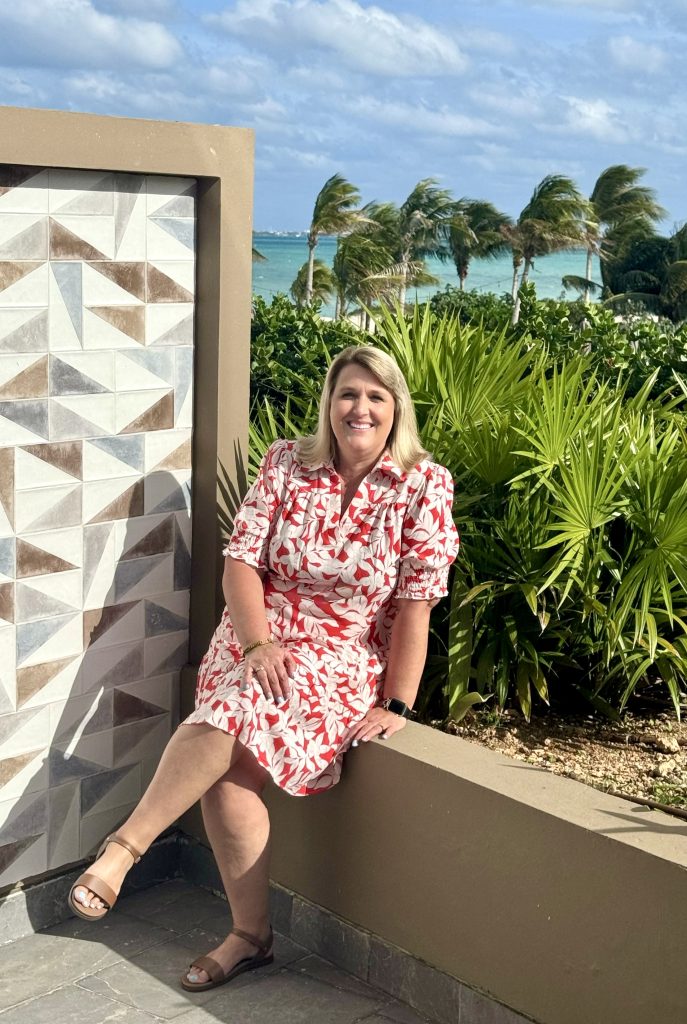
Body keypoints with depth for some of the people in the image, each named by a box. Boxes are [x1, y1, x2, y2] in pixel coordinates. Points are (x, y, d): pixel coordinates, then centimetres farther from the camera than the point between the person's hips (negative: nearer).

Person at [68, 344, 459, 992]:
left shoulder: (424, 485, -5)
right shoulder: (286, 463, 4)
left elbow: (415, 604, -7)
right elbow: (241, 561, -1)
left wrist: (396, 705, -11)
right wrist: (258, 643, -17)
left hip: (346, 660, -3)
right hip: (257, 642, 3)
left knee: (231, 713, -32)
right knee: (228, 772, -22)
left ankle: (123, 847, -20)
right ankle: (250, 935, -4)